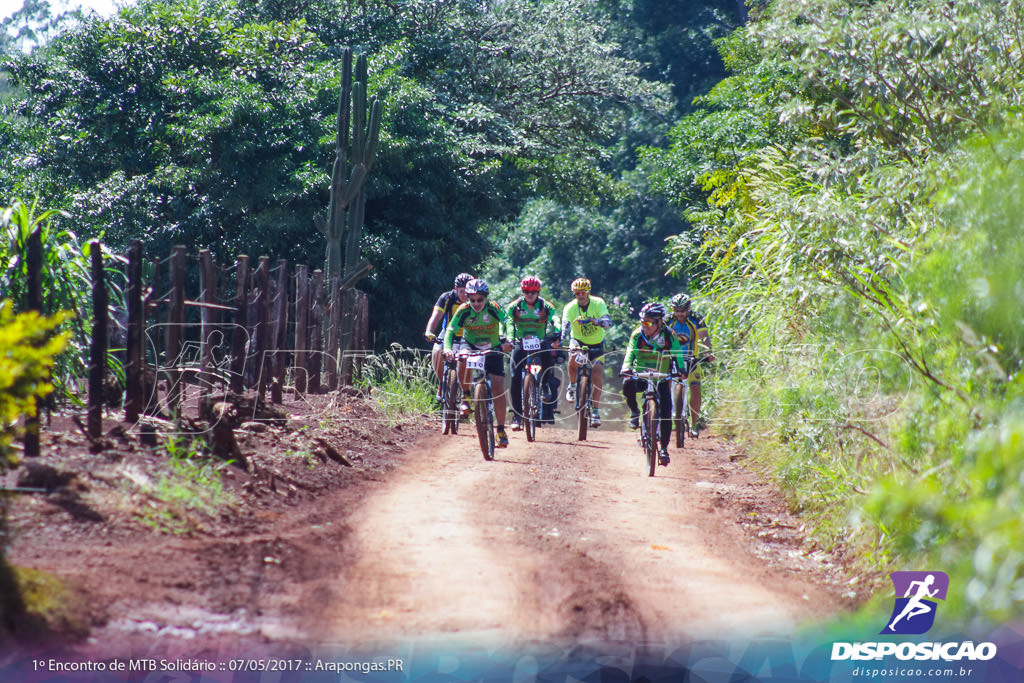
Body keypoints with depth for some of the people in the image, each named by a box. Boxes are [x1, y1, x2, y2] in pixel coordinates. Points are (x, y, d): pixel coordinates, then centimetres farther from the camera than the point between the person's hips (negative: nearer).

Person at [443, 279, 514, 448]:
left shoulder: (494, 308, -22)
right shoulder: (463, 310, -20)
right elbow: (451, 330, -24)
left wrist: (507, 342, -50)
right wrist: (448, 348, -43)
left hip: (493, 349, 0)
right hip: (471, 345, 0)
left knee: (498, 389, -8)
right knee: (463, 361, -36)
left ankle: (501, 430, 1)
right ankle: (466, 395, -13)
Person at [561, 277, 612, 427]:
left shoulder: (598, 303, -18)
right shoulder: (570, 308, -17)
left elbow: (608, 322, -32)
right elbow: (565, 326, -30)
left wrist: (596, 321, -52)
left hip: (596, 344, 0)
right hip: (578, 341, 0)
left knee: (597, 374, -13)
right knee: (574, 358, -33)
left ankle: (595, 410, -3)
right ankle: (572, 386, -4)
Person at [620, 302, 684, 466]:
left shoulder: (670, 336, -11)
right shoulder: (637, 335, -11)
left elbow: (677, 355, -10)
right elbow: (630, 354, -14)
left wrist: (679, 370, -29)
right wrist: (626, 368, -33)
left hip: (661, 380, 0)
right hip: (640, 377, 0)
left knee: (666, 414, -10)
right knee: (628, 384, -36)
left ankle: (664, 448, 6)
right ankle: (634, 412, -8)